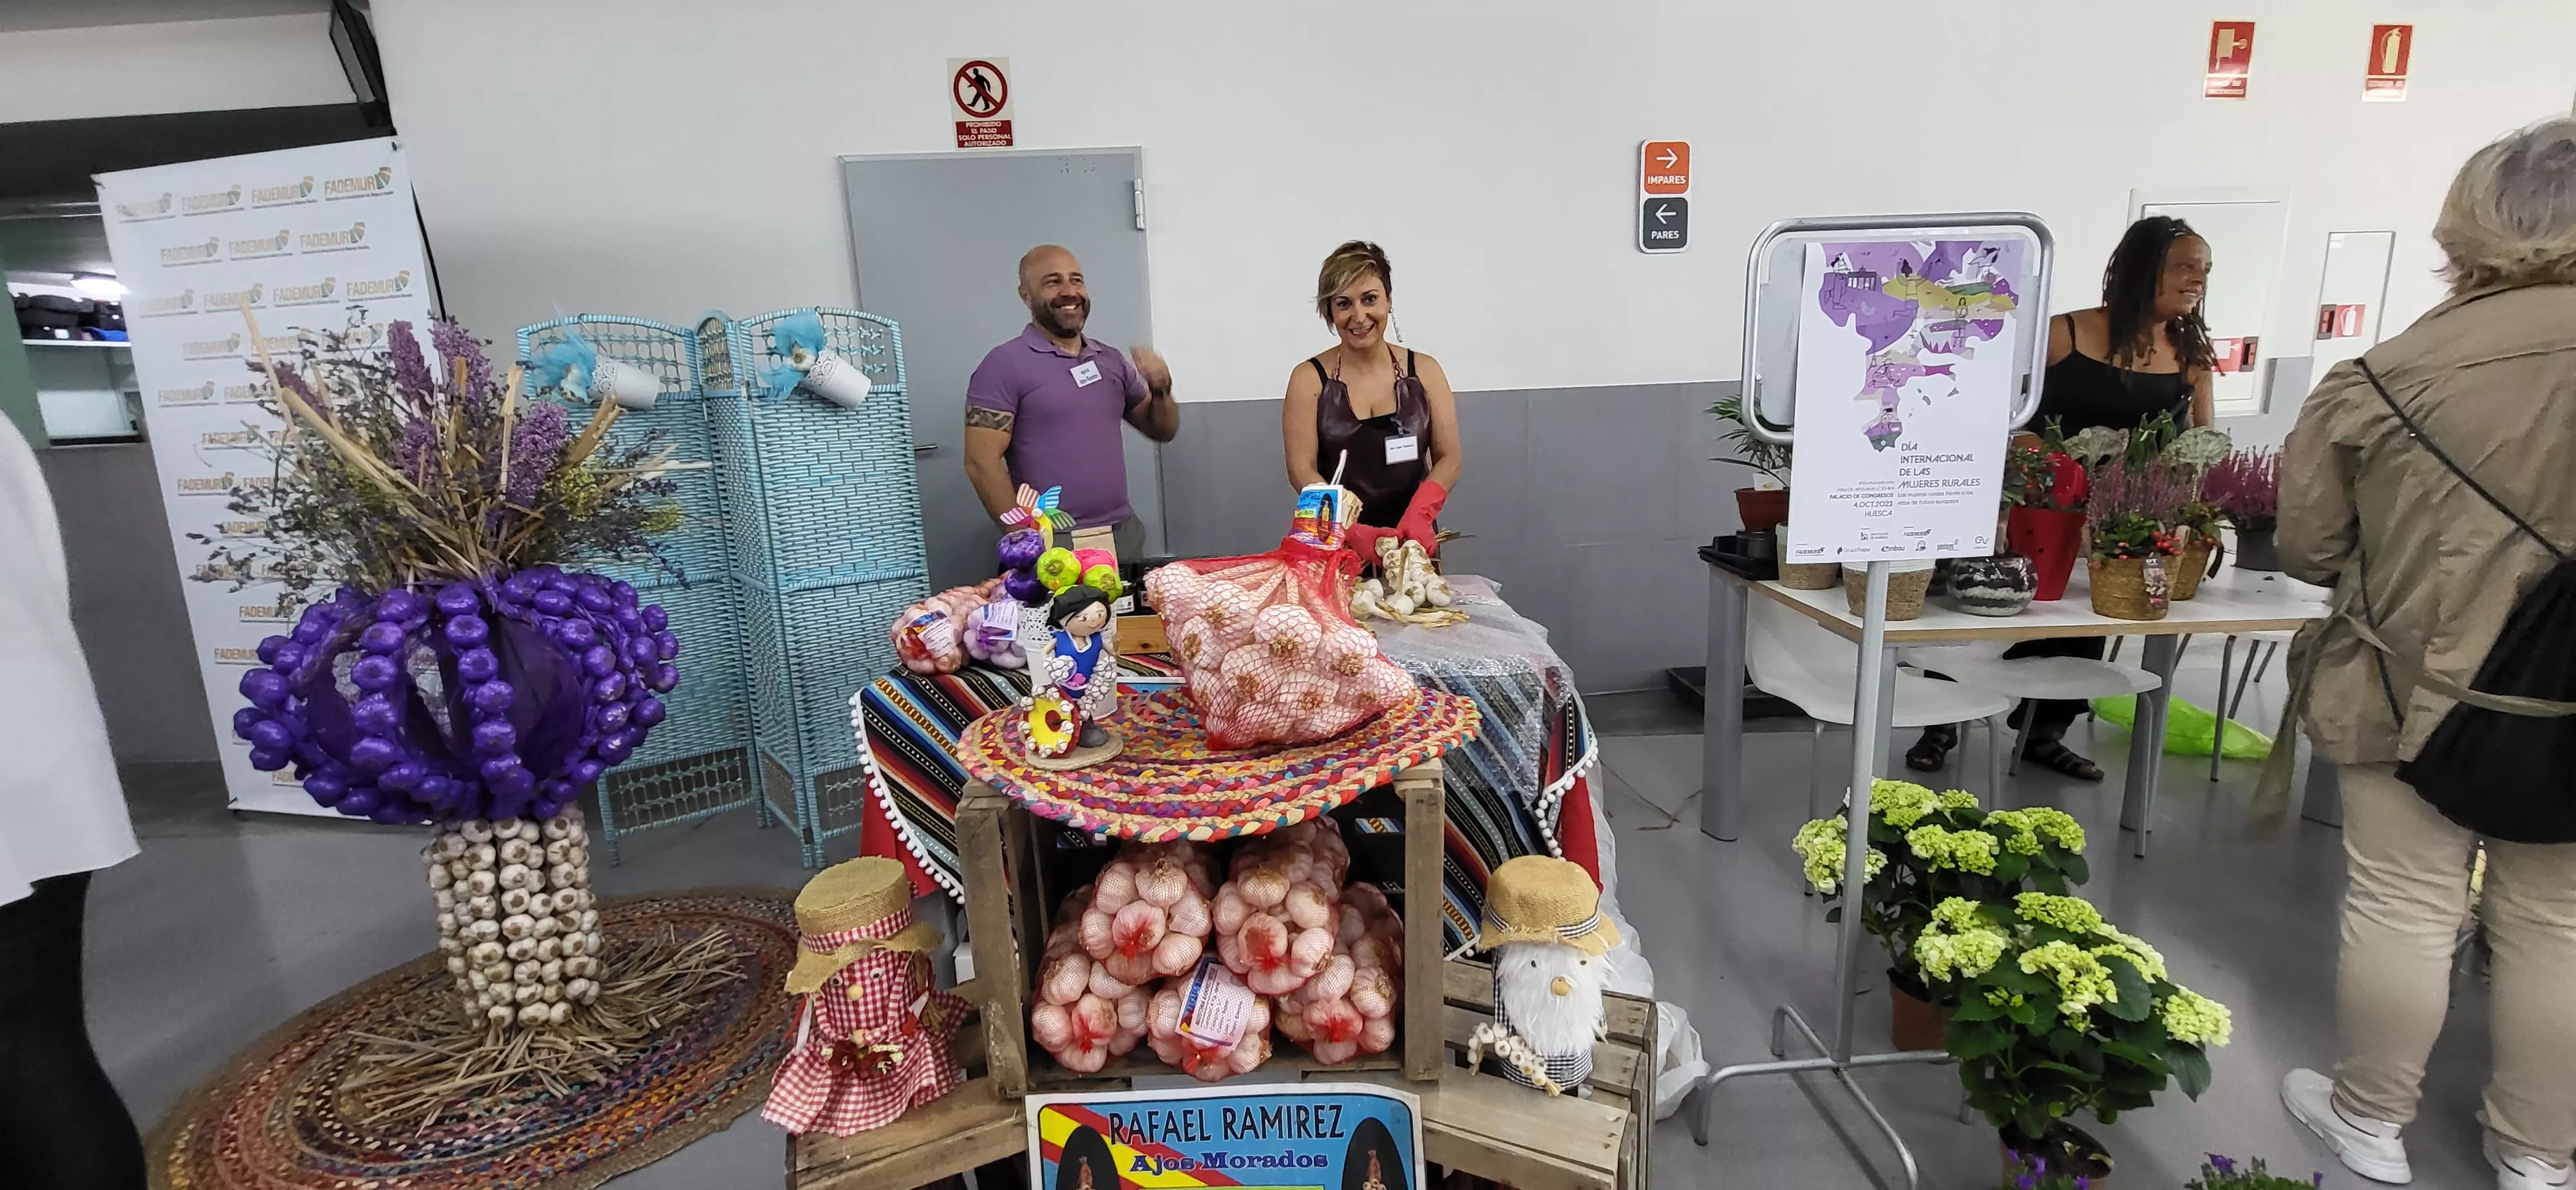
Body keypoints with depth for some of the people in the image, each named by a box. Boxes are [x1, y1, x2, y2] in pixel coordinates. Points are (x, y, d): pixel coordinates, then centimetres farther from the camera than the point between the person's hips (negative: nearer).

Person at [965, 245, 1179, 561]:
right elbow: (982, 463, -11)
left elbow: (1162, 430, 19)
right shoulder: (1004, 365, -6)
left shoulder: (1111, 359, 11)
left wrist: (1161, 389, -1)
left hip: (1123, 534, 5)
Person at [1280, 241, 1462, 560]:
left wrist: (1420, 514, -17)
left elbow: (1450, 457, 3)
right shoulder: (1309, 378, 0)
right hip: (1336, 547, -1)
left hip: (1413, 544, 1)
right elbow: (1301, 469, -7)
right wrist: (1353, 531, -23)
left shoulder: (1424, 371, 6)